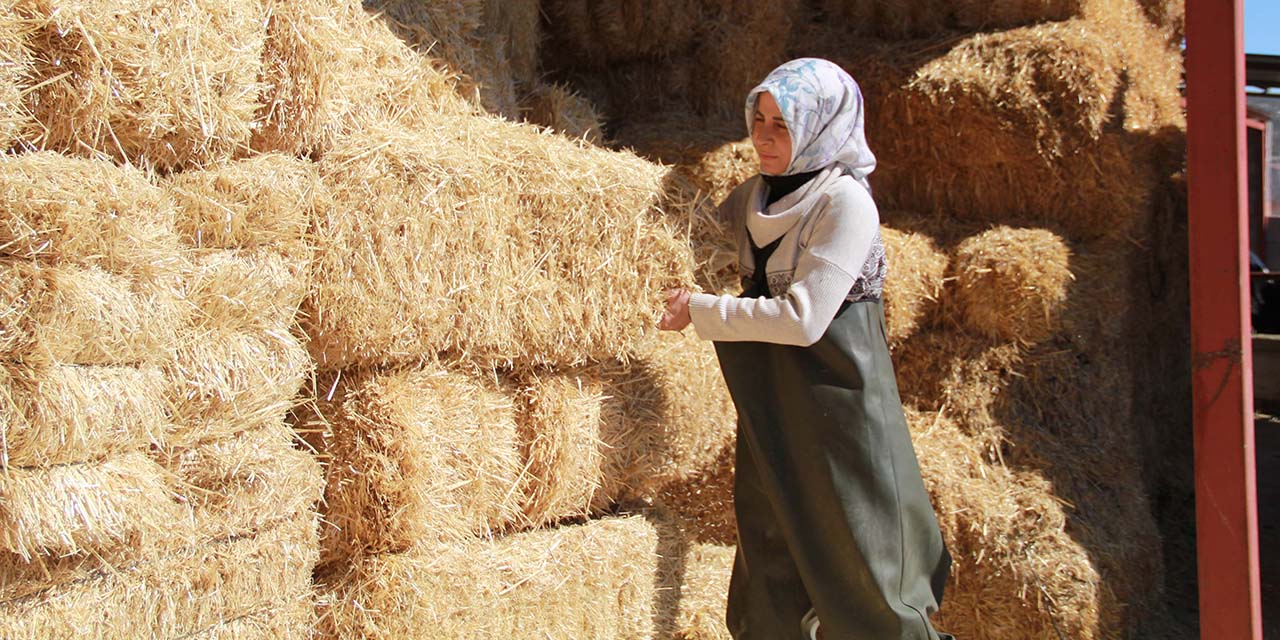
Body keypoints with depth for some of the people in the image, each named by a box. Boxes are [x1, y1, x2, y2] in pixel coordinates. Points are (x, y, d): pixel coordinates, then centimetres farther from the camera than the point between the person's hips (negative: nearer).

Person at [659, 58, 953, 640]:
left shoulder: (845, 203, -16)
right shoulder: (757, 196, 6)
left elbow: (802, 319, -22)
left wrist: (700, 311, -15)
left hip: (833, 398, -7)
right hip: (768, 403, 7)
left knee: (847, 556, 0)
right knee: (773, 548, 11)